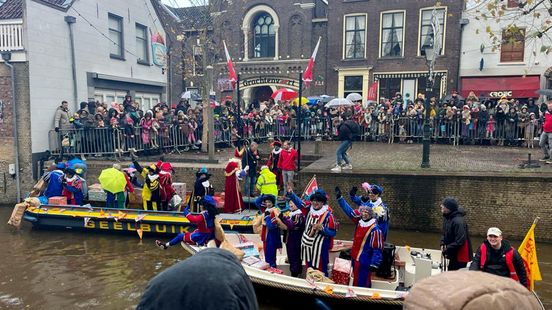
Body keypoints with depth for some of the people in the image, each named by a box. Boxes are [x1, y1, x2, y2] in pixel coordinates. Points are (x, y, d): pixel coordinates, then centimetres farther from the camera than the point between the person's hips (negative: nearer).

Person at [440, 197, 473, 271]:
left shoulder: (458, 221, -25)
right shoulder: (447, 219, 5)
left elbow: (460, 241, -28)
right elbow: (445, 234, 19)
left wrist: (447, 250, -19)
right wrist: (443, 244, 1)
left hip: (460, 257, -9)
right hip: (453, 256, 9)